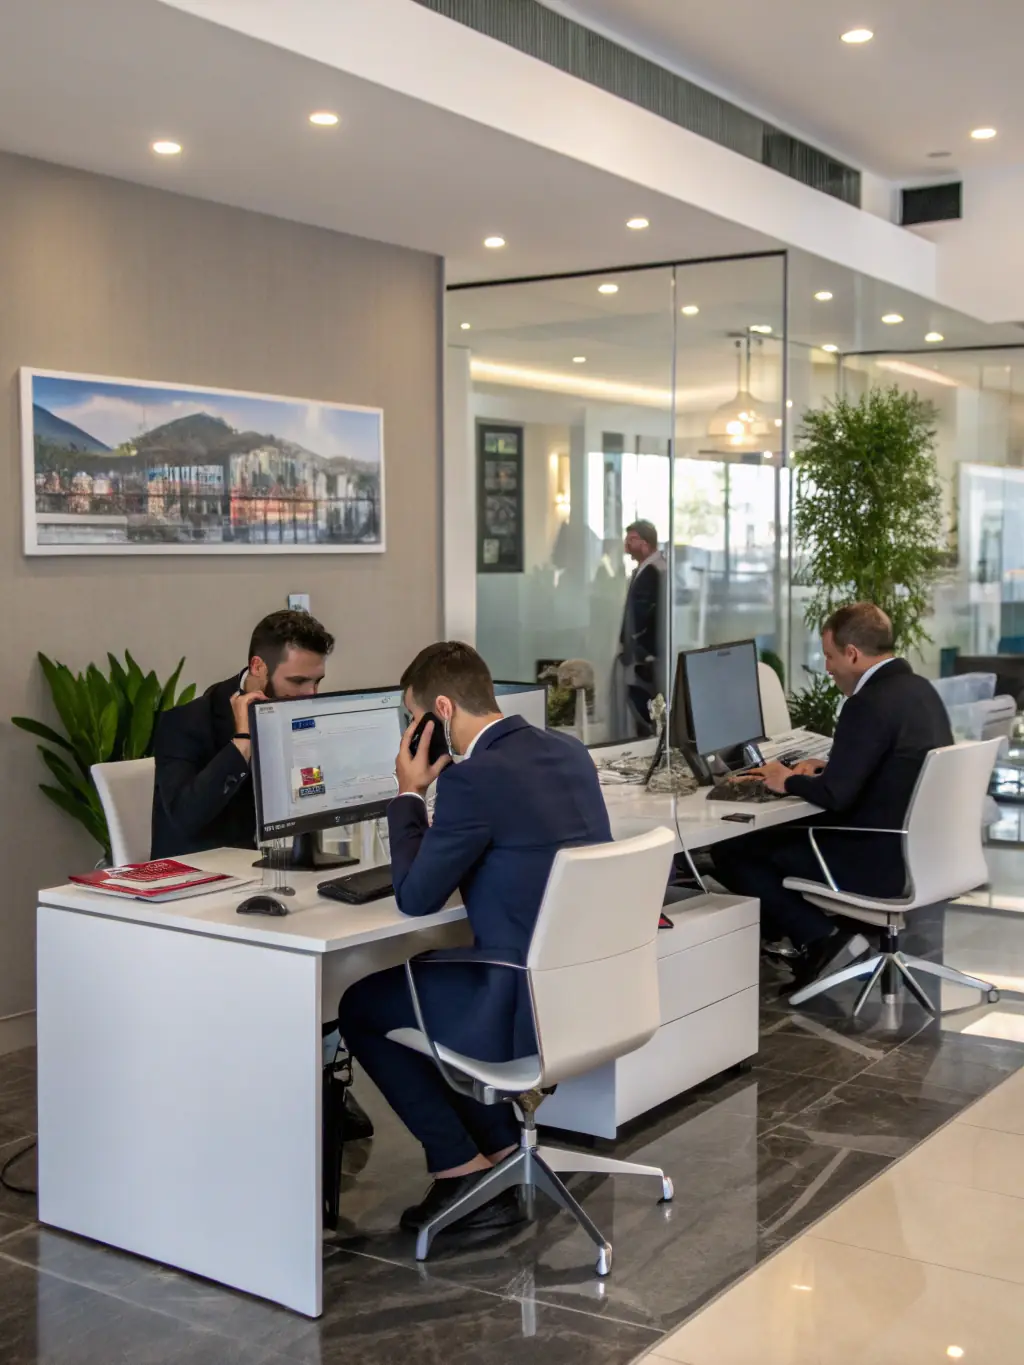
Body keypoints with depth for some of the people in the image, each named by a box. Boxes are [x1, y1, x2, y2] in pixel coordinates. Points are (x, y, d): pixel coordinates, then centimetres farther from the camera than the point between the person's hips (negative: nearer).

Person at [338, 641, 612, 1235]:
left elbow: (416, 899, -10)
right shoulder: (571, 752, 6)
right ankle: (501, 1149, 29)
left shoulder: (474, 777, -20)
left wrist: (409, 795, -1)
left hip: (529, 1009, -8)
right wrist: (437, 822, 16)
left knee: (359, 1005, 13)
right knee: (424, 972, 30)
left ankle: (461, 1167, 16)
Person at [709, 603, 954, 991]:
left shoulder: (869, 703, -21)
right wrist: (829, 767, 14)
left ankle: (818, 937, -3)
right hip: (921, 848, 10)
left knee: (731, 850, -4)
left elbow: (834, 795, -22)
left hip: (881, 862, -10)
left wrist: (789, 781, -3)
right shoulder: (919, 688, 8)